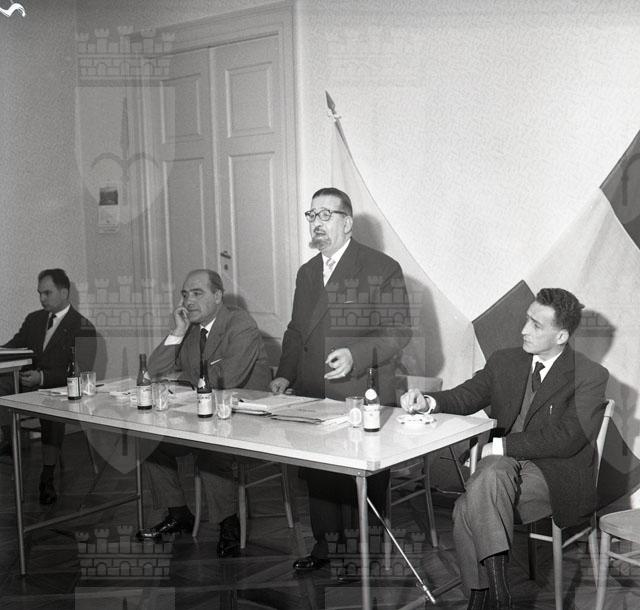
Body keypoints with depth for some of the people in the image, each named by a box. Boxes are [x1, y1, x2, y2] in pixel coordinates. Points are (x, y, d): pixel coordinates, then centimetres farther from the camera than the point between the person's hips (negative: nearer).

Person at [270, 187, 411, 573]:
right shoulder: (307, 273, 16)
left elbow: (398, 333, -11)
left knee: (364, 482, 1)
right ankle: (324, 547, 28)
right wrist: (285, 374, 9)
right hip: (312, 398, 6)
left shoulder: (382, 269, -6)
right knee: (318, 479, 13)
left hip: (362, 399, -6)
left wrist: (356, 355, -26)